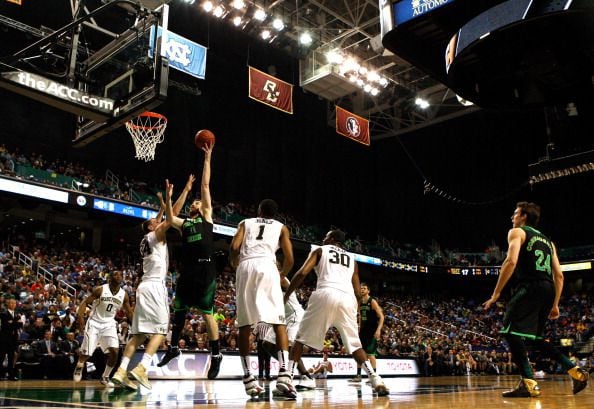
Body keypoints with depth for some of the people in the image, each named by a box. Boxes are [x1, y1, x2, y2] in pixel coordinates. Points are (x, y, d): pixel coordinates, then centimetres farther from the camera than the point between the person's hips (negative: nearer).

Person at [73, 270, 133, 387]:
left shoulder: (124, 295, -4)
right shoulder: (100, 289, -15)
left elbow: (129, 313, 7)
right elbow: (85, 302, -12)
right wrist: (80, 317, -26)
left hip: (109, 324, 3)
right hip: (94, 323, -3)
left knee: (114, 352, -13)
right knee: (86, 353, -3)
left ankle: (105, 377, 8)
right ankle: (79, 367, 32)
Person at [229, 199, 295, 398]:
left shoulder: (246, 223, 26)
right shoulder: (281, 227, 24)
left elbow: (234, 247, 7)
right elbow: (289, 259, 13)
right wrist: (282, 274, 31)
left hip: (246, 267, 1)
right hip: (267, 266, -1)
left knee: (244, 325, 7)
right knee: (279, 323, 0)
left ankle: (248, 377, 3)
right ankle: (284, 373, -16)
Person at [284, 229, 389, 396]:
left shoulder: (320, 250, 21)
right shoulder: (352, 258, 30)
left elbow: (302, 273, 5)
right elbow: (358, 293, 22)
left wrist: (285, 296, 12)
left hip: (326, 294, -3)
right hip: (348, 298, 3)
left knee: (301, 338, 10)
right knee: (355, 344, 18)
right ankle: (376, 380, 3)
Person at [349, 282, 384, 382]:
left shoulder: (372, 301, -11)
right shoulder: (360, 303, 10)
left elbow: (381, 317, -15)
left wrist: (378, 329, -24)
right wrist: (359, 328, 17)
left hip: (372, 331, -7)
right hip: (363, 330, 7)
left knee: (370, 353, -10)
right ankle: (358, 375, 13)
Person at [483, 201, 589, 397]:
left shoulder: (517, 232, 5)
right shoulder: (548, 241, 27)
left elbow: (511, 261, -12)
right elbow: (559, 275, 20)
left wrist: (496, 294, -11)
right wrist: (555, 305, 25)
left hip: (529, 287, -8)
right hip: (548, 289, 8)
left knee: (511, 331, -8)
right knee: (535, 337, 20)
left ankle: (529, 383, -19)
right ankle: (575, 371, 14)